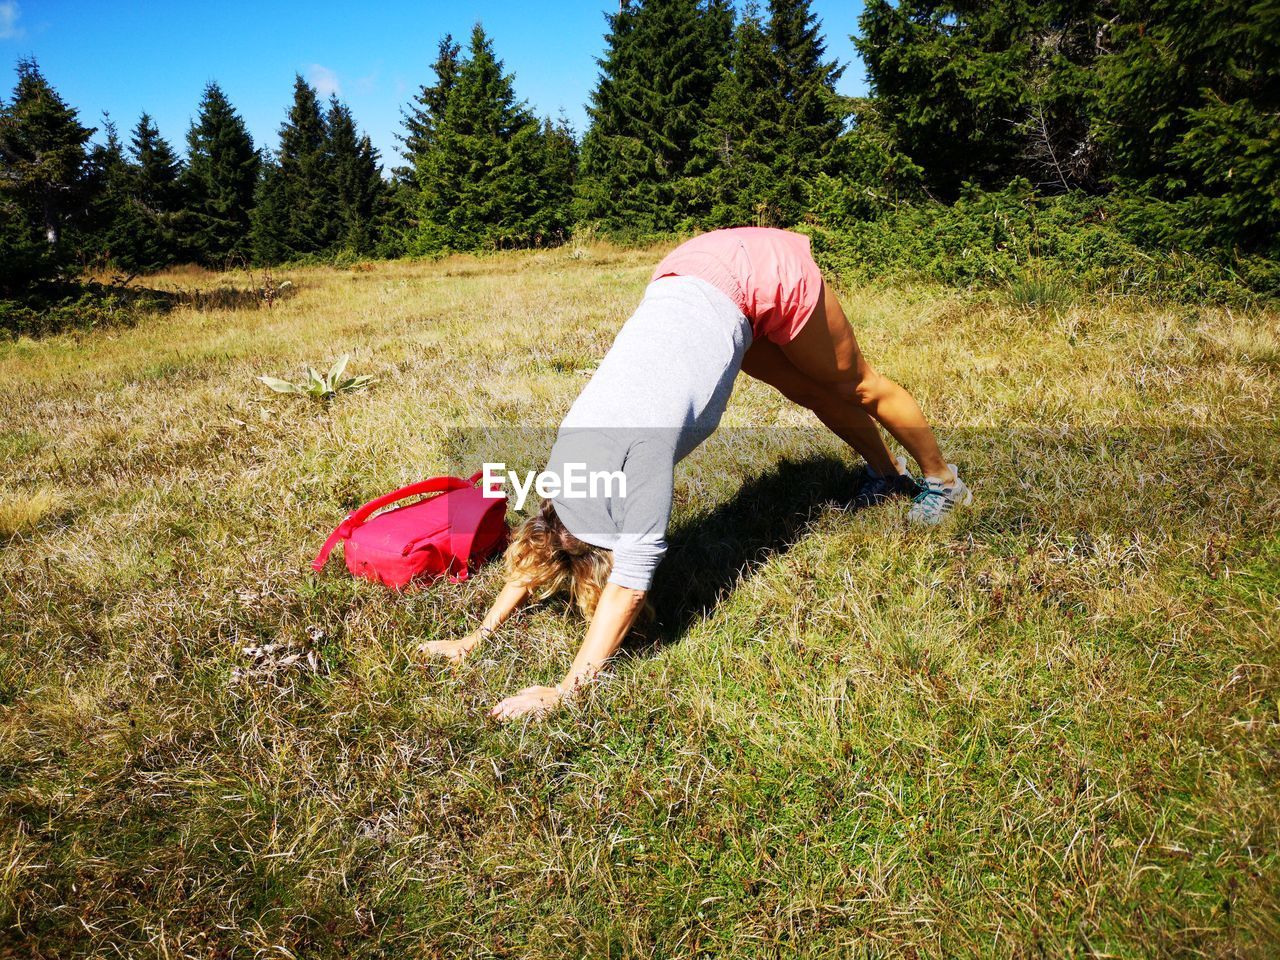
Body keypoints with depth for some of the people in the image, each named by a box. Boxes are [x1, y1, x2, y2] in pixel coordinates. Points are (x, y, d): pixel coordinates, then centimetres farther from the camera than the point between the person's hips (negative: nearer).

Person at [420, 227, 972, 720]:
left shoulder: (638, 448, -36)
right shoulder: (573, 444, -15)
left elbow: (633, 578, -35)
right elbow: (535, 546, -3)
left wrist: (564, 691, -34)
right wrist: (476, 637, -7)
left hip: (760, 272, -5)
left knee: (855, 386, 17)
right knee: (810, 392, 24)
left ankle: (941, 480, 42)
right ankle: (887, 474, 49)